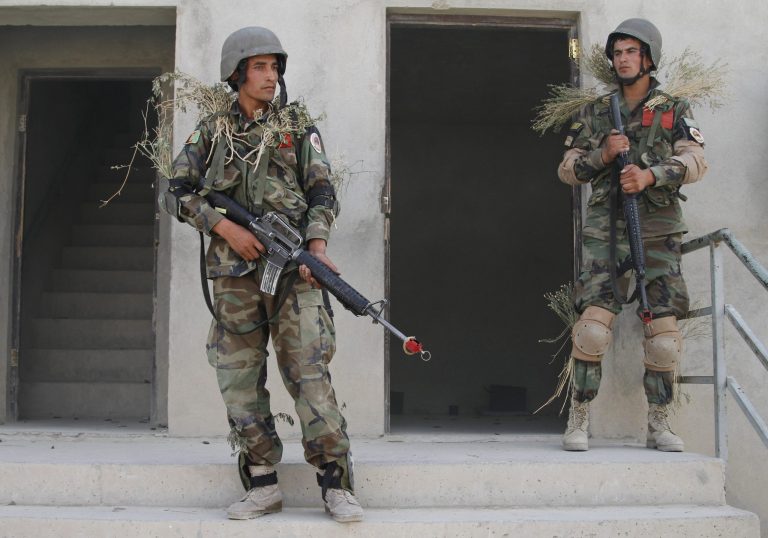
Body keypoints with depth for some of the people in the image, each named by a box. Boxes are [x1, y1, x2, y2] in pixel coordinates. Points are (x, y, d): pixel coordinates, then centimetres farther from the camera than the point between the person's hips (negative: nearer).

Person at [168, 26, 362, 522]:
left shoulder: (299, 127, 10)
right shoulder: (212, 132, 12)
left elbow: (322, 193, 4)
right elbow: (179, 190, 8)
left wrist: (317, 245, -13)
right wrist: (225, 226, -7)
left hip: (291, 267, -2)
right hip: (234, 272, 2)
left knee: (309, 373, -9)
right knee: (239, 378, 3)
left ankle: (337, 486, -6)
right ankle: (263, 486, 12)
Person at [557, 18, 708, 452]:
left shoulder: (675, 111, 10)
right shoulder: (595, 112, 14)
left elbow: (695, 161, -5)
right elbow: (567, 170, 12)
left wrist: (650, 174, -22)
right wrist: (602, 155, -7)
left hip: (659, 229, 0)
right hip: (607, 227, 0)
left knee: (664, 329, -3)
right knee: (594, 320, -14)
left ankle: (660, 424, 10)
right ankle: (579, 420, -6)